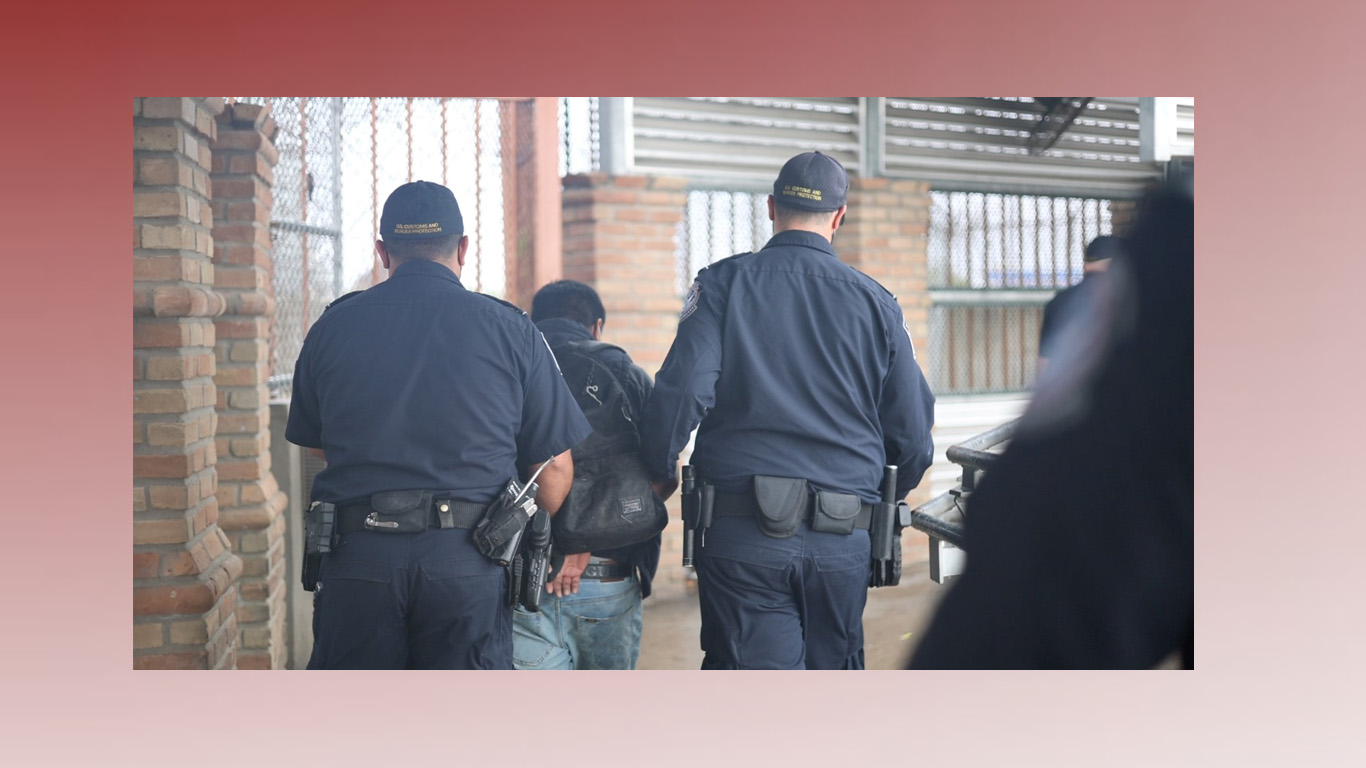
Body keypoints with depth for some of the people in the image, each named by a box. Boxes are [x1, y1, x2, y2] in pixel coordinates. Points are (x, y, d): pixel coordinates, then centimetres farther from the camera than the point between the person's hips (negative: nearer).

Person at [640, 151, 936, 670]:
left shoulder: (725, 283, 0)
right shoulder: (875, 302, 6)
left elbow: (682, 391, -12)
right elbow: (913, 432, 10)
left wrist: (660, 476, 6)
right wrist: (888, 497, 30)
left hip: (742, 534, -2)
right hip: (844, 539, 3)